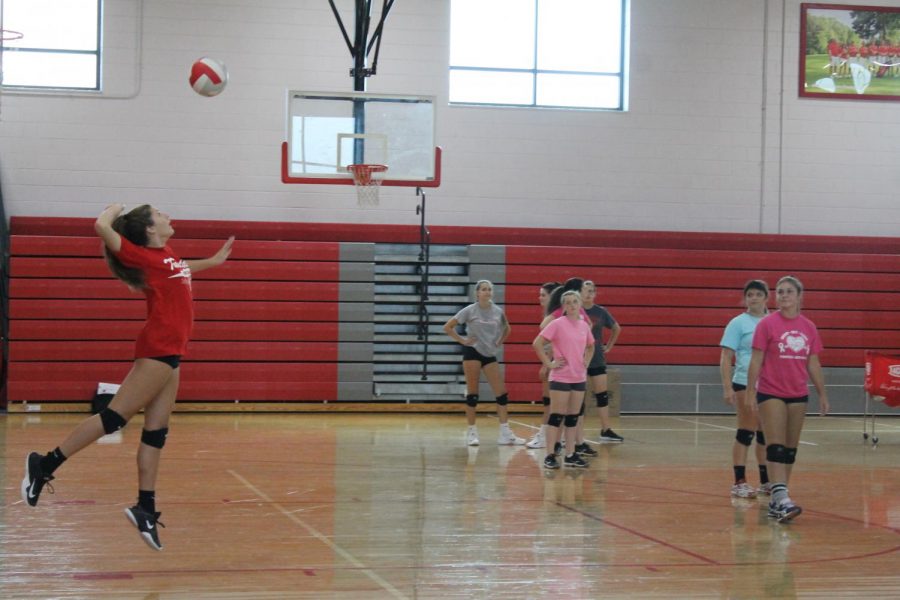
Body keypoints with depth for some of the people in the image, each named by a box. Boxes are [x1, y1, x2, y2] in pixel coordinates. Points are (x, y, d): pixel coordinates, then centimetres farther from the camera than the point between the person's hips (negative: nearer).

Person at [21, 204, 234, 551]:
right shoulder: (144, 255, -8)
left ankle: (145, 509, 6)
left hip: (169, 353, 9)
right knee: (114, 417, -10)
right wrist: (116, 209, -1)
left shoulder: (167, 256, 16)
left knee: (156, 432, 6)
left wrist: (215, 261, 44)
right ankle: (45, 466, -5)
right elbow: (101, 227, -20)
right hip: (157, 349, -9)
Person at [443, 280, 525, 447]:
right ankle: (472, 432, 7)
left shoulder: (498, 311, 4)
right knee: (472, 394, -1)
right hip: (473, 352, -4)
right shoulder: (470, 311, -6)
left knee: (502, 394, -2)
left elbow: (507, 329, 23)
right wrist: (463, 340, -7)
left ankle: (505, 433, 1)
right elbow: (448, 327, -4)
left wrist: (499, 342, 9)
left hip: (490, 355, 4)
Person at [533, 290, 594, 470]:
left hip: (579, 377, 6)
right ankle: (550, 455, 0)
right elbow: (537, 343, -14)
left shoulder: (584, 325, 8)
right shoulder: (557, 324, -9)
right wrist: (549, 363, -14)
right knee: (556, 416, -4)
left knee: (573, 417, 9)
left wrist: (586, 362, 12)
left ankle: (570, 455, 14)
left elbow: (590, 347, 27)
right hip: (561, 377, -6)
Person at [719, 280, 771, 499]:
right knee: (746, 432, -5)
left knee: (767, 433, 10)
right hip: (746, 384, -5)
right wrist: (727, 387, -12)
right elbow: (726, 357, -4)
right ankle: (739, 482, 0)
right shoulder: (739, 323, -1)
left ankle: (766, 481, 19)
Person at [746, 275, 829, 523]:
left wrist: (823, 395, 12)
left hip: (798, 395, 5)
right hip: (771, 394, -5)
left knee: (790, 449, 7)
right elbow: (756, 360, -6)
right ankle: (781, 500, -20)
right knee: (777, 447, -12)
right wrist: (750, 392, -10)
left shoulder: (809, 328, 6)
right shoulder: (767, 324, -6)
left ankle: (777, 501, 14)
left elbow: (813, 364, 12)